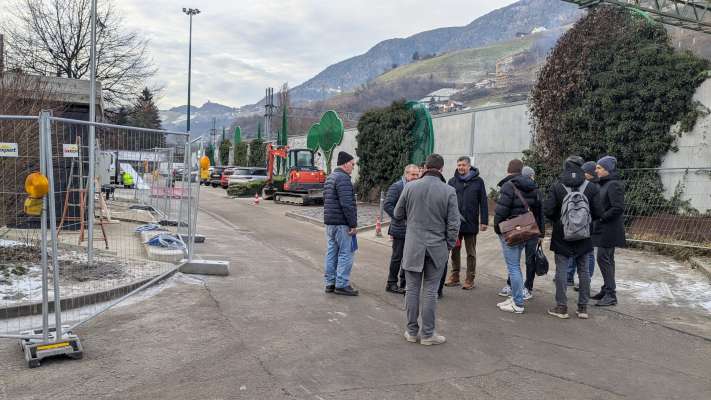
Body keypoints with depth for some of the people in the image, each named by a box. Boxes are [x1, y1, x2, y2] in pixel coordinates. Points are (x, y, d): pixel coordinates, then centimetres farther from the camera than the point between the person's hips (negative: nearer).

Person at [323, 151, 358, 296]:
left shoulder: (329, 178, 17)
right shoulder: (343, 178, -15)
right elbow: (347, 204, -21)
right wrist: (353, 224, -18)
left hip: (329, 222, 10)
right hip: (341, 223, -10)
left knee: (332, 252, 12)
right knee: (346, 253, -3)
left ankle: (330, 283, 17)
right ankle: (341, 284, -1)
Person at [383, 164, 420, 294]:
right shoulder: (396, 187, -10)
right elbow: (387, 205, -15)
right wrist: (400, 218, -19)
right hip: (400, 229, -6)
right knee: (397, 257, 2)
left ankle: (404, 283, 24)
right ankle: (391, 283, 14)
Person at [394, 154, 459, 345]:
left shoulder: (410, 187, -5)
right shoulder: (449, 191, -8)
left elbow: (398, 214, 6)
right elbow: (453, 224, -6)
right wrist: (449, 246, 6)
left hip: (413, 245, 1)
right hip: (437, 247, -1)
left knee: (412, 289, 10)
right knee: (430, 291, 7)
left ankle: (412, 331, 19)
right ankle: (427, 333, 14)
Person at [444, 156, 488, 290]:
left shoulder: (478, 181, 0)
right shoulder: (452, 181, 4)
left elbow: (483, 202, 0)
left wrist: (484, 221, -4)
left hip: (471, 223, -2)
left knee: (471, 253, 7)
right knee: (455, 251, 10)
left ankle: (470, 279, 15)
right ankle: (454, 277, 20)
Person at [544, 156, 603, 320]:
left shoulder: (556, 186, -8)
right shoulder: (591, 187, -2)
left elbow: (548, 210, -12)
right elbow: (597, 213, -3)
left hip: (562, 235, -2)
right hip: (583, 237, 2)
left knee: (561, 270, 3)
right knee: (583, 271, 11)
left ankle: (561, 307, 7)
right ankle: (583, 307, 16)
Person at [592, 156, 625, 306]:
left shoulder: (614, 185, -16)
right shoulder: (604, 184, 13)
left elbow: (618, 208, -23)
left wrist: (601, 217, -17)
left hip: (609, 230, -10)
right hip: (603, 230, 10)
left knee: (604, 259, -8)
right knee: (607, 260, 15)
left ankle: (611, 295, -2)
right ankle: (606, 290, 24)